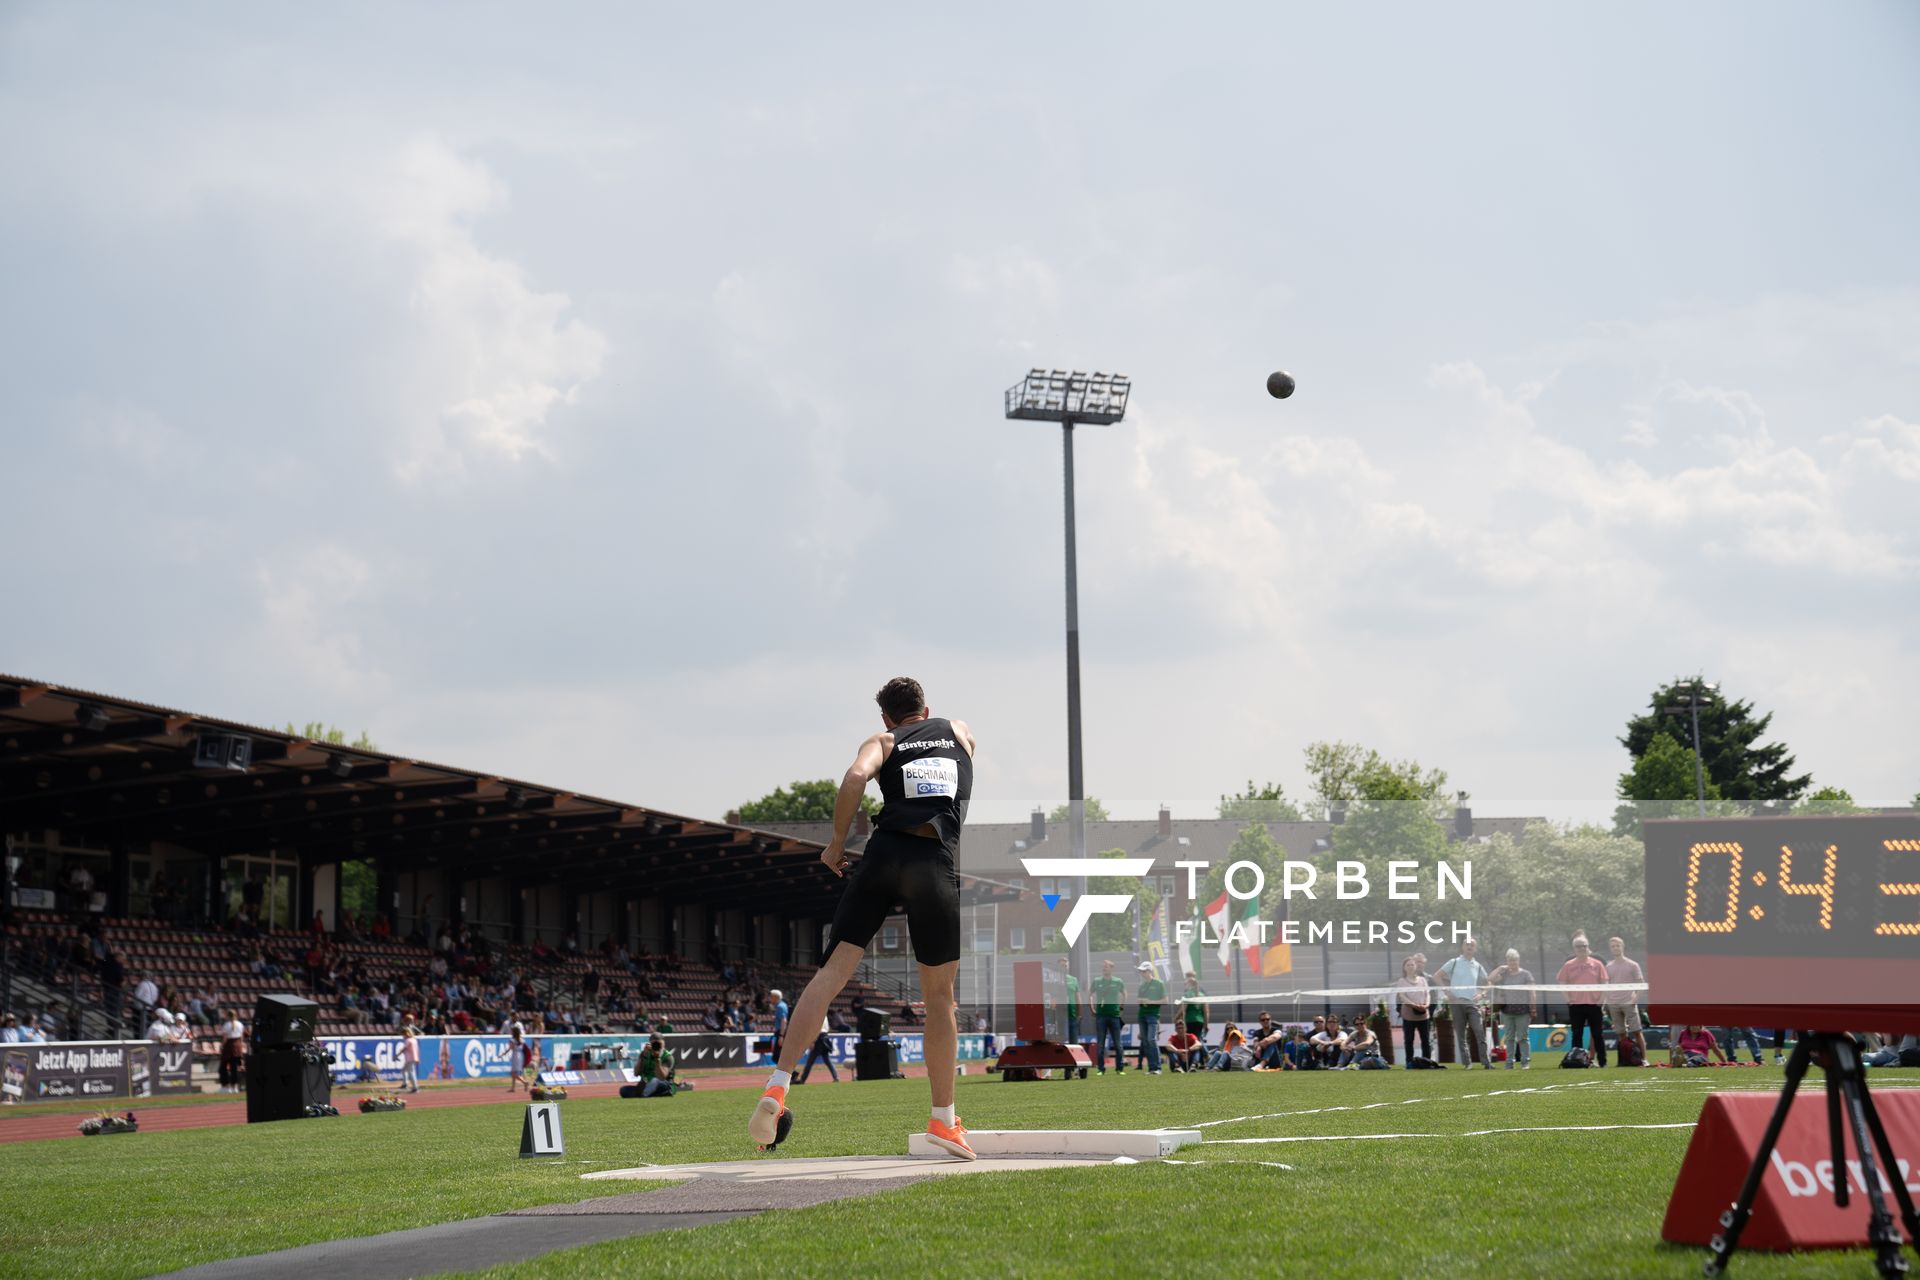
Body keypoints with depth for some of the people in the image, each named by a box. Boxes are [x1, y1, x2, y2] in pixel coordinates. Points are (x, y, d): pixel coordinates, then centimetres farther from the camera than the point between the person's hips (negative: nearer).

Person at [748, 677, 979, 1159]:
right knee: (939, 995, 10)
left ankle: (777, 1086, -17)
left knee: (833, 970, -5)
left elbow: (856, 776, -5)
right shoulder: (960, 733, 25)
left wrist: (837, 842, 3)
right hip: (937, 864, 0)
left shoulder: (883, 741, 16)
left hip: (883, 853, 0)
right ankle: (943, 1119, 13)